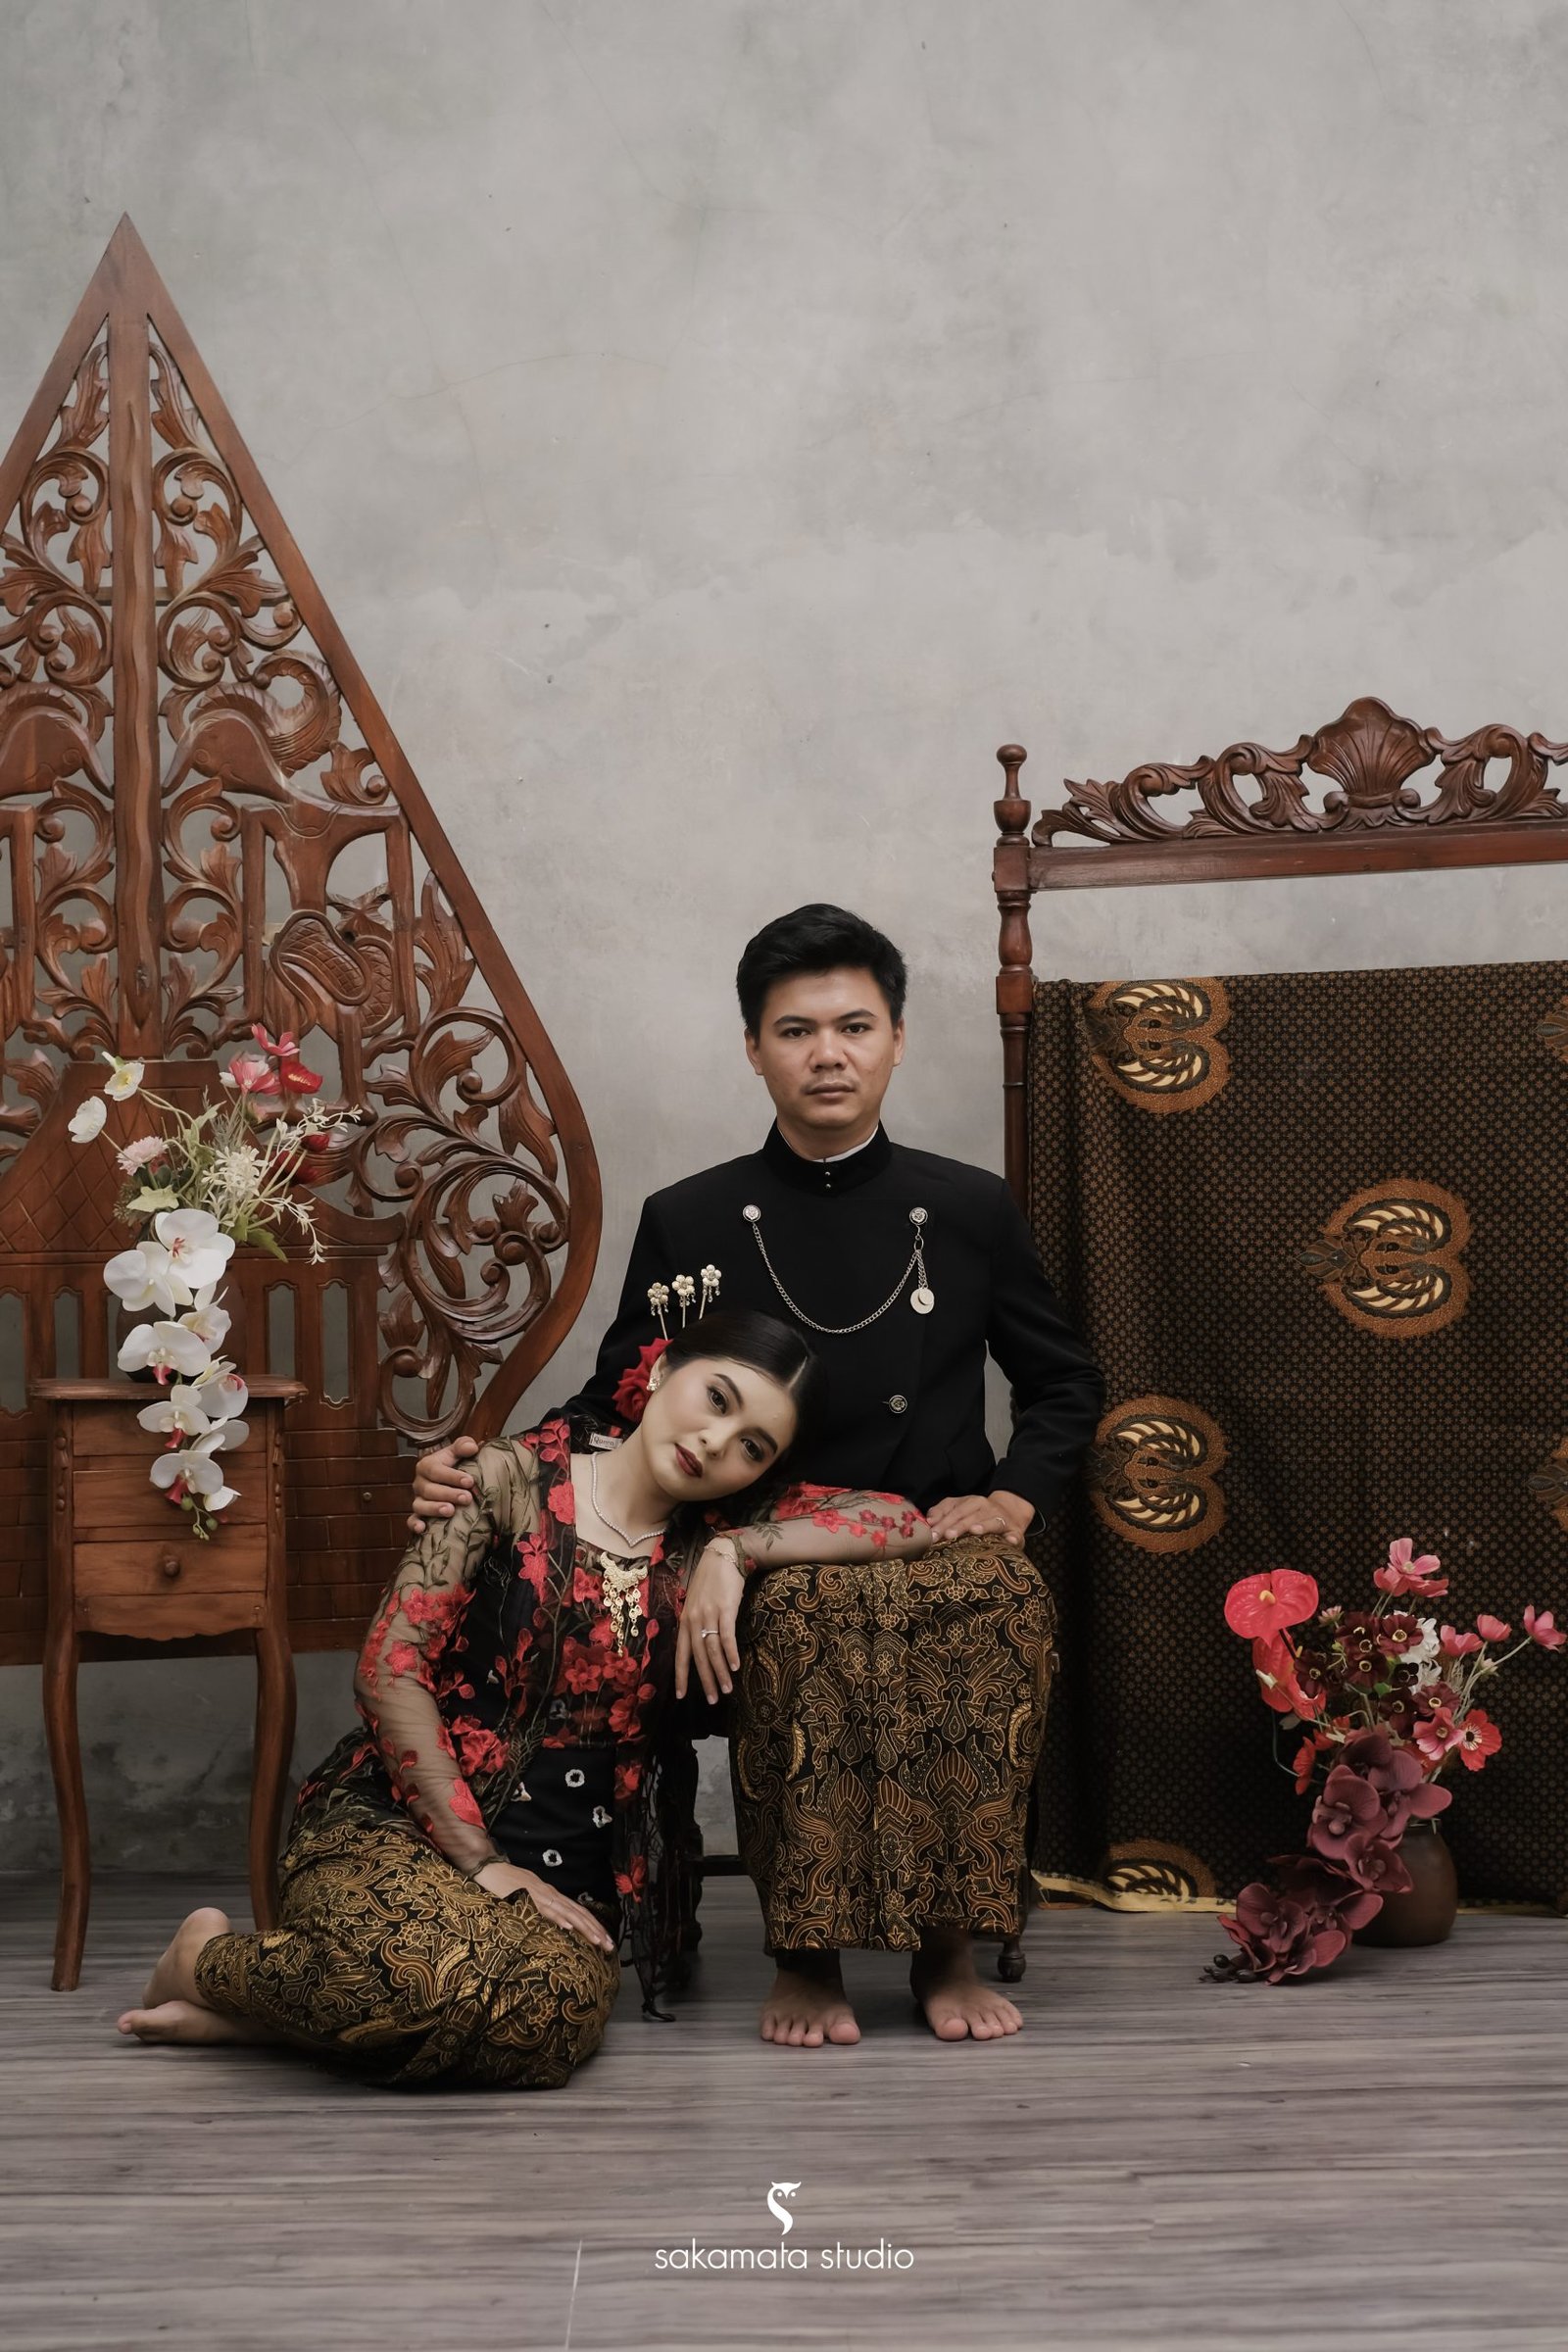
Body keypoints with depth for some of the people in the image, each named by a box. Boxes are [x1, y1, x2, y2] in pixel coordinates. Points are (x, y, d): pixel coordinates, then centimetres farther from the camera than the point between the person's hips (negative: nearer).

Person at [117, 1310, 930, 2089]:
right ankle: (208, 1956, -5)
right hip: (389, 1820, -3)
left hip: (558, 1879, 3)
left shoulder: (704, 1552, 8)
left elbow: (907, 1527, 0)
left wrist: (738, 1551, -9)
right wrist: (479, 1862, -12)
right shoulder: (518, 1480, -2)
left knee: (549, 2020, -34)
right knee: (448, 1975, -38)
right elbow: (390, 1667, -8)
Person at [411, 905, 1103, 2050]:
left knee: (1000, 1604, -35)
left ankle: (948, 1942, -18)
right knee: (807, 1616, -37)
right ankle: (805, 1953, -21)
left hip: (936, 1539, 1)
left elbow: (1067, 1385, 21)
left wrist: (1014, 1497, 2)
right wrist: (483, 1470, -6)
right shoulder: (689, 1223, 10)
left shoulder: (971, 1210, 11)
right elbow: (616, 1407, 12)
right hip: (763, 1557, -1)